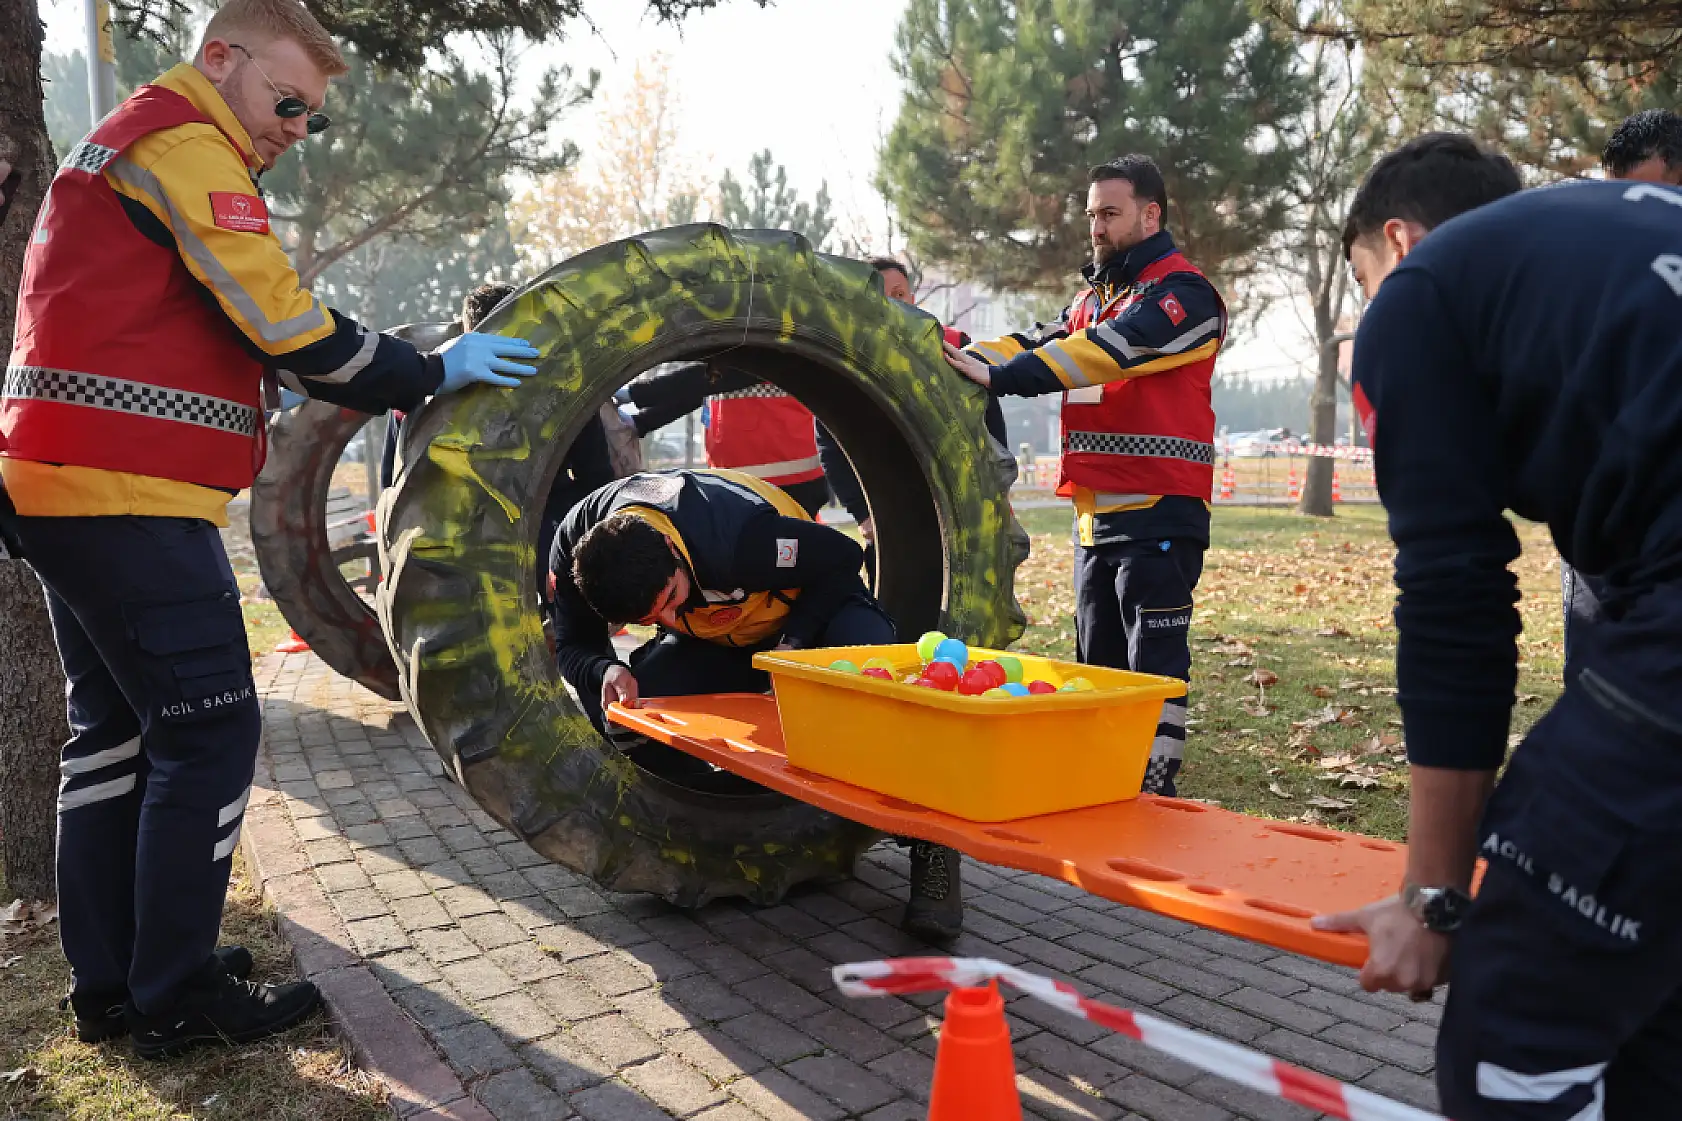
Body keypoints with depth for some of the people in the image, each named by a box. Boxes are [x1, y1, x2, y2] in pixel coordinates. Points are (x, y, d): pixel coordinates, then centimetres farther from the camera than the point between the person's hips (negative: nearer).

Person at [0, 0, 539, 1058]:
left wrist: (399, 375, 14)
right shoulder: (185, 146, -10)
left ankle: (107, 981, 24)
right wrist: (429, 375, -7)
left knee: (114, 731, 15)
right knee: (211, 733, -5)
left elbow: (240, 330, 21)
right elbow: (283, 327, -18)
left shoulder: (129, 145, 24)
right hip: (127, 495, -11)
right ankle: (176, 998, 5)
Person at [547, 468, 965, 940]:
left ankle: (930, 841, -16)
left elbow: (843, 557, -23)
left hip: (812, 604, -4)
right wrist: (606, 671, -35)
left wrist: (793, 642, -32)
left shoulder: (739, 533, -40)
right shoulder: (575, 547, -26)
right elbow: (573, 647, -12)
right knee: (623, 704, -22)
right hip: (713, 642, 4)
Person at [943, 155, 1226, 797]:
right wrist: (967, 360, -10)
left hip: (1158, 512, -8)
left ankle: (1152, 796, 0)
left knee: (1153, 664, -5)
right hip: (1096, 511, 9)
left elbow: (1107, 350, -22)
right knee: (1098, 662, 14)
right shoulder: (1095, 297, 21)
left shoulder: (1182, 293, -7)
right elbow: (1042, 342, 9)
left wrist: (1001, 376, -30)